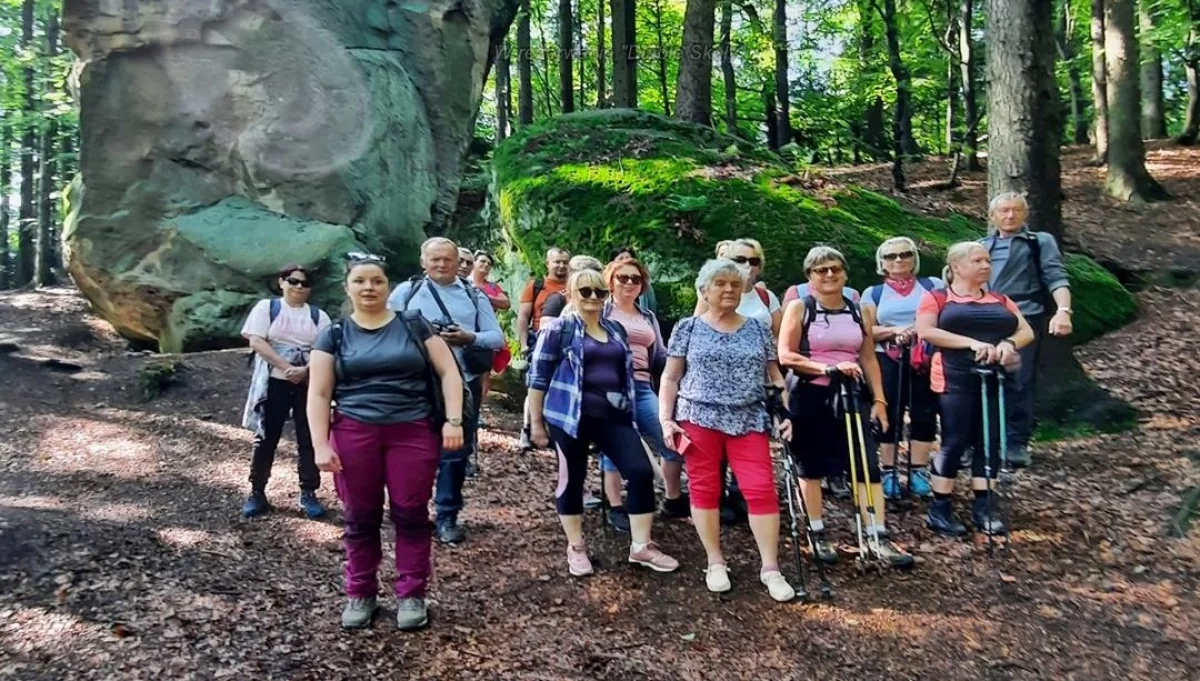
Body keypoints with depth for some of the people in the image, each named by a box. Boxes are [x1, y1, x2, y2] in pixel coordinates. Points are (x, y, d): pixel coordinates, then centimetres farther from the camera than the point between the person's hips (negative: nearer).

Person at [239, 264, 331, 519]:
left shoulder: (318, 316, 8)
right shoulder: (266, 307, 4)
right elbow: (256, 341, -8)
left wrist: (305, 370, -19)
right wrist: (286, 367, -18)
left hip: (309, 384, 2)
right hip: (274, 382, -1)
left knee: (308, 440, 2)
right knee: (266, 438, 4)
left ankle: (308, 493, 11)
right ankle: (257, 493, 15)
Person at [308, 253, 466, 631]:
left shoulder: (414, 325, 6)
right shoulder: (334, 335, 8)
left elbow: (448, 372, 3)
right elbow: (318, 394, 4)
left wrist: (453, 420, -7)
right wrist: (321, 444, -6)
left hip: (413, 432, -1)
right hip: (353, 434, 1)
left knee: (411, 514, 3)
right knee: (359, 517, 9)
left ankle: (411, 594, 16)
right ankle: (360, 593, 24)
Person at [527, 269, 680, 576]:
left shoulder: (616, 330, 15)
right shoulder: (559, 328, -3)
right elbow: (538, 376, -4)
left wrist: (629, 411, 22)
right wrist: (536, 421, -5)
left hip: (613, 416, 5)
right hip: (572, 416, -5)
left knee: (641, 471, -5)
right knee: (572, 478, 5)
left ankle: (641, 546, 7)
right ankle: (576, 548, 23)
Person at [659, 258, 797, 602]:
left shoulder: (758, 329, 10)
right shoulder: (688, 328, 5)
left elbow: (775, 376, 13)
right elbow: (670, 378, 5)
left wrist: (786, 414, 2)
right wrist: (666, 419, -3)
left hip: (749, 421, 1)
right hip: (699, 419, -1)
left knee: (762, 489, -5)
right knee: (705, 489, 4)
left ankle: (770, 568, 6)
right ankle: (715, 563, 18)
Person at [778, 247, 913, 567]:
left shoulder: (857, 310, 9)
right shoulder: (799, 307, -3)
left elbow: (869, 358, 11)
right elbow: (785, 355, -12)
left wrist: (879, 399, 4)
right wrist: (829, 367, -20)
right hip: (810, 397, -3)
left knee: (868, 466, -3)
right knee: (811, 467, 6)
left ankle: (879, 538, 3)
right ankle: (818, 535, 19)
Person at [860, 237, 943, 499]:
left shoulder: (933, 285, 12)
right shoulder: (873, 293, 12)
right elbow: (867, 332, 5)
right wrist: (895, 331, -11)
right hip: (888, 363, 0)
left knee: (925, 414, -1)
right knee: (889, 416, 0)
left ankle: (919, 472, 8)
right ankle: (889, 472, 8)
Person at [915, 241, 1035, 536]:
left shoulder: (1001, 300, 20)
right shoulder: (937, 298, 4)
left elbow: (1026, 331, 11)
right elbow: (925, 331, -12)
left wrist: (1009, 343, -13)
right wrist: (972, 342, -20)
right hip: (957, 380, -5)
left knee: (990, 443, 4)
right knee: (955, 443, -5)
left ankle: (982, 508, 13)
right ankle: (939, 510, 4)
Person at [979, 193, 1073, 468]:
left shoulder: (1040, 242, 10)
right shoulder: (981, 246, 21)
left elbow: (1056, 278, -2)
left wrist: (1063, 310, -18)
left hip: (1024, 320, -3)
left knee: (1019, 383, -4)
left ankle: (1017, 443, 5)